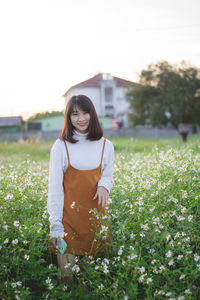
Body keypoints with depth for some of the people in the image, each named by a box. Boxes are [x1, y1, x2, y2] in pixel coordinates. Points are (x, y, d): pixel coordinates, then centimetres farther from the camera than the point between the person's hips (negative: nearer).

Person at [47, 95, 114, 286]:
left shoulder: (106, 146, 3)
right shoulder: (61, 146, -5)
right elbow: (55, 186, -4)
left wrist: (104, 185, -12)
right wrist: (55, 225, -10)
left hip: (96, 213, 3)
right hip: (68, 214, -2)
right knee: (67, 273, 2)